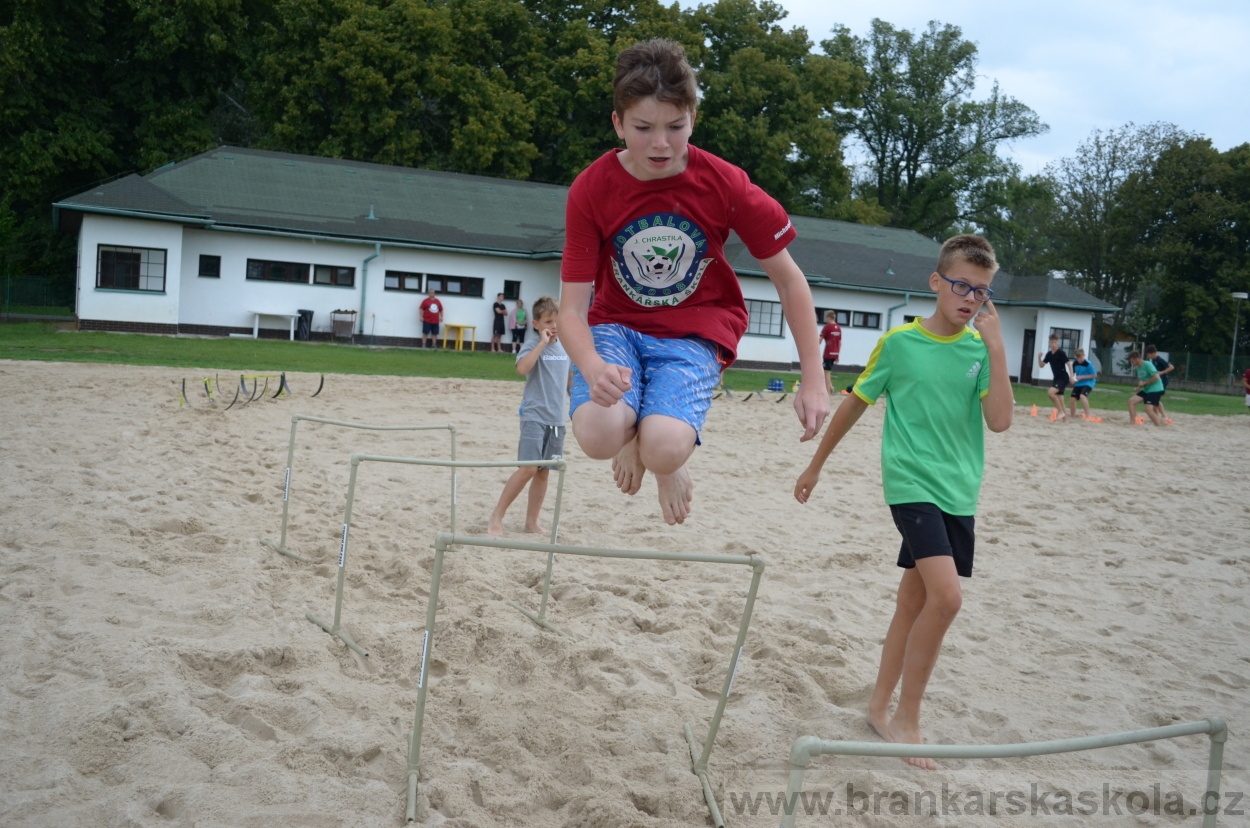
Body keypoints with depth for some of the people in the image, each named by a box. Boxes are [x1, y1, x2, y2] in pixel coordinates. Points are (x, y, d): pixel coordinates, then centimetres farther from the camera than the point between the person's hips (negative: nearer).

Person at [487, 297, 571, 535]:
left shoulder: (565, 347, 9)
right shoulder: (532, 346, -8)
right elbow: (522, 368, -28)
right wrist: (543, 343, -24)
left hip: (556, 419, 6)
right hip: (534, 416, -6)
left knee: (544, 471, 9)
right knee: (528, 468, -13)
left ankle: (532, 522, 17)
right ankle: (496, 516, -1)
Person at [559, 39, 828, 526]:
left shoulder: (725, 184, -14)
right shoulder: (591, 190, -13)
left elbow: (790, 281, -3)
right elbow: (572, 309, -14)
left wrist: (812, 382, -5)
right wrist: (593, 368, -37)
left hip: (695, 331, -1)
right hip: (617, 325, 1)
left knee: (664, 448, -31)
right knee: (598, 435, -30)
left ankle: (662, 455, 9)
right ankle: (637, 429, 8)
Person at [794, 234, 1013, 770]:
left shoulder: (982, 348, 3)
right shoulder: (900, 342, -6)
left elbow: (1000, 421, -9)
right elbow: (853, 405, 5)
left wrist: (996, 347, -15)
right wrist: (816, 465, 11)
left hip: (960, 493, 5)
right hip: (912, 484, -5)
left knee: (914, 602, 13)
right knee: (946, 595, -19)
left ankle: (880, 708, 29)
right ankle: (907, 720, -4)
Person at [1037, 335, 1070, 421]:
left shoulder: (1061, 353, -12)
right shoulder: (1049, 354, 7)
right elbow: (1041, 365, 10)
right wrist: (1039, 358, -8)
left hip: (1063, 378, -7)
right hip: (1056, 378, 8)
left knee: (1050, 392, -25)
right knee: (1059, 401, 8)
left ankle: (1061, 412, -14)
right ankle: (1065, 419, 16)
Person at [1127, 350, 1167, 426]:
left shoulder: (1147, 365, -16)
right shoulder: (1137, 368, 10)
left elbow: (1156, 377, -23)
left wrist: (1144, 383, -17)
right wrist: (1138, 388, 3)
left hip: (1155, 389, -9)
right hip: (1146, 390, 9)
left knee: (1149, 409, -19)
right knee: (1131, 400, -4)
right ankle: (1132, 422, -3)